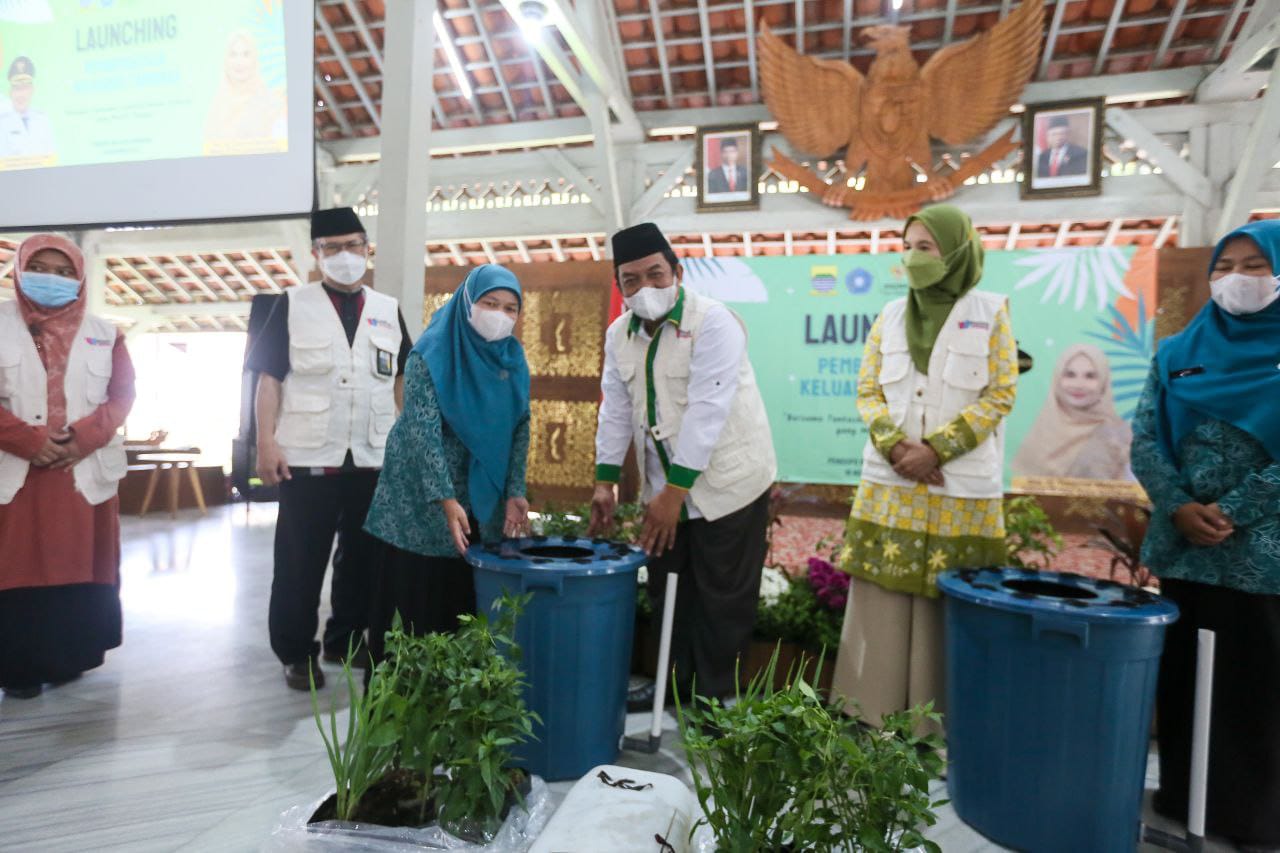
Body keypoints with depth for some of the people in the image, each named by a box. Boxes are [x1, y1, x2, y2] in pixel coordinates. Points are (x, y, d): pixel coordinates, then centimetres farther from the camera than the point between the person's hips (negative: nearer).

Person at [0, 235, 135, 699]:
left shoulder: (103, 333, 10)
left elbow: (123, 393, 4)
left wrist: (85, 436, -11)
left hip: (86, 471, 1)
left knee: (81, 566, 5)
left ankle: (73, 656, 17)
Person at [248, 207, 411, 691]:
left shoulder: (388, 310, 11)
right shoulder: (292, 306, 3)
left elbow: (404, 380, 13)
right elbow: (269, 378, -1)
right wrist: (266, 442, -10)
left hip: (374, 459, 3)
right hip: (307, 457, -3)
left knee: (363, 556, 12)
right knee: (300, 561, 4)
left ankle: (346, 639, 28)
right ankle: (296, 653, 18)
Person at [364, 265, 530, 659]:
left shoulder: (513, 359, 4)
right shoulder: (431, 355, -12)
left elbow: (520, 429, 4)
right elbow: (422, 431, -19)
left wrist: (514, 492, -5)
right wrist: (446, 499, -26)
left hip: (482, 501, 5)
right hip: (423, 501, -4)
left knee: (468, 601, 10)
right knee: (416, 601, 3)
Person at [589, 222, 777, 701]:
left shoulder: (713, 322, -17)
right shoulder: (619, 334, 4)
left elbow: (706, 411, -23)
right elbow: (616, 410, 7)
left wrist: (675, 490, -24)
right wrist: (605, 480, 4)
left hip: (727, 486, -6)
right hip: (665, 490, 6)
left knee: (722, 608, 3)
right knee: (669, 601, 16)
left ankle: (715, 706, 22)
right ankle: (673, 699, 33)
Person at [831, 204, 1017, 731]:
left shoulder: (990, 313, 2)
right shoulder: (891, 316, 11)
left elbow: (1000, 395, -3)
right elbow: (868, 390, 7)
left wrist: (935, 449, -12)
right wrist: (895, 445, -10)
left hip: (962, 489, -2)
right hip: (888, 483, 3)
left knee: (949, 612, 1)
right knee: (882, 604, 4)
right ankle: (869, 721, 16)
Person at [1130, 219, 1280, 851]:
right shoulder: (1177, 355, 7)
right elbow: (1144, 440, 2)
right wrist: (1180, 508, -10)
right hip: (1182, 547, 3)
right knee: (1180, 678, 11)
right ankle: (1179, 801, 26)